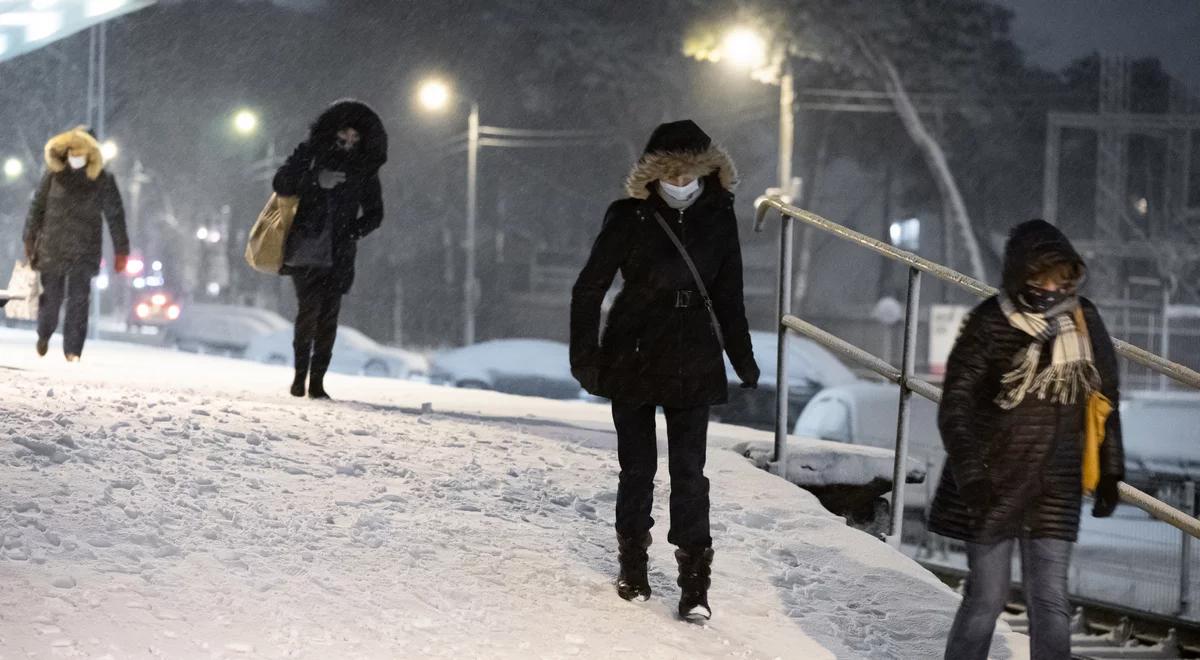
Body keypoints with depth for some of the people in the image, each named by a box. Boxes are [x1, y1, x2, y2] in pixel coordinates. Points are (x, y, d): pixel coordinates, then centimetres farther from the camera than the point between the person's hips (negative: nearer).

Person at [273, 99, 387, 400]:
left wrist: (356, 230, -4)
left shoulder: (365, 169, 9)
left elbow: (374, 212, 15)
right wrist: (316, 180, -19)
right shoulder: (310, 153, 3)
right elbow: (281, 183, -5)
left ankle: (317, 381, 2)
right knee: (310, 308, -16)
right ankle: (300, 372, -4)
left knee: (328, 316, -3)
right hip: (307, 248, -2)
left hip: (339, 254, 2)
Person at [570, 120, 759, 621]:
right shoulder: (629, 219, -10)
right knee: (638, 466, 8)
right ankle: (633, 563, 25)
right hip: (632, 355, -1)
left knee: (689, 470, -3)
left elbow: (728, 295, 10)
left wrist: (742, 358, 12)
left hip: (692, 360, 1)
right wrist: (584, 355, -8)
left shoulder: (718, 217, -1)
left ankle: (694, 581, 1)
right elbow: (589, 289, -4)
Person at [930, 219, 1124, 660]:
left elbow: (1106, 399, 14)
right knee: (987, 598, 3)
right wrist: (969, 473, -20)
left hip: (1055, 490, 3)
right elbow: (956, 404, -11)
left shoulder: (1085, 320, 2)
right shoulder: (991, 323, -11)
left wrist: (1110, 471, 15)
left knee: (1051, 603, 2)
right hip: (993, 486, -3)